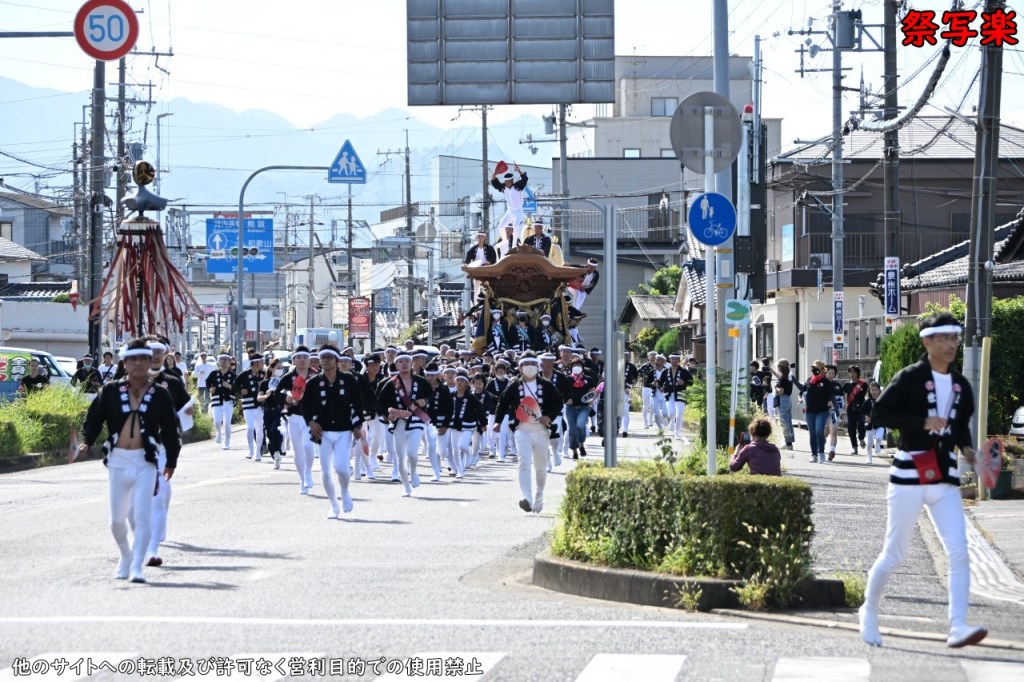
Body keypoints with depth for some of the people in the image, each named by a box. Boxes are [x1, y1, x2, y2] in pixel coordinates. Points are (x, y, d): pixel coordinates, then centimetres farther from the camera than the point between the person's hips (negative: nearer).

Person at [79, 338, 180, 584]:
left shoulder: (160, 395, 3)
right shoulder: (110, 391, 4)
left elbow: (170, 430, 9)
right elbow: (94, 417, 6)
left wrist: (171, 461, 13)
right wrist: (87, 441, -11)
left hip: (145, 461, -2)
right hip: (117, 460, 2)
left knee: (142, 514, -13)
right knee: (117, 518, 9)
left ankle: (137, 567, -10)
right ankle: (125, 555, 35)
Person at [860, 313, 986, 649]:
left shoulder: (961, 386, 11)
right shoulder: (909, 378, -7)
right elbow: (878, 414, -14)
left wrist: (966, 447, 4)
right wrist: (923, 422, -21)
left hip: (945, 477, 5)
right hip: (909, 473, -5)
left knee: (959, 552, -11)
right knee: (894, 554, 4)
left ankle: (957, 627, -15)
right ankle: (869, 611, 27)